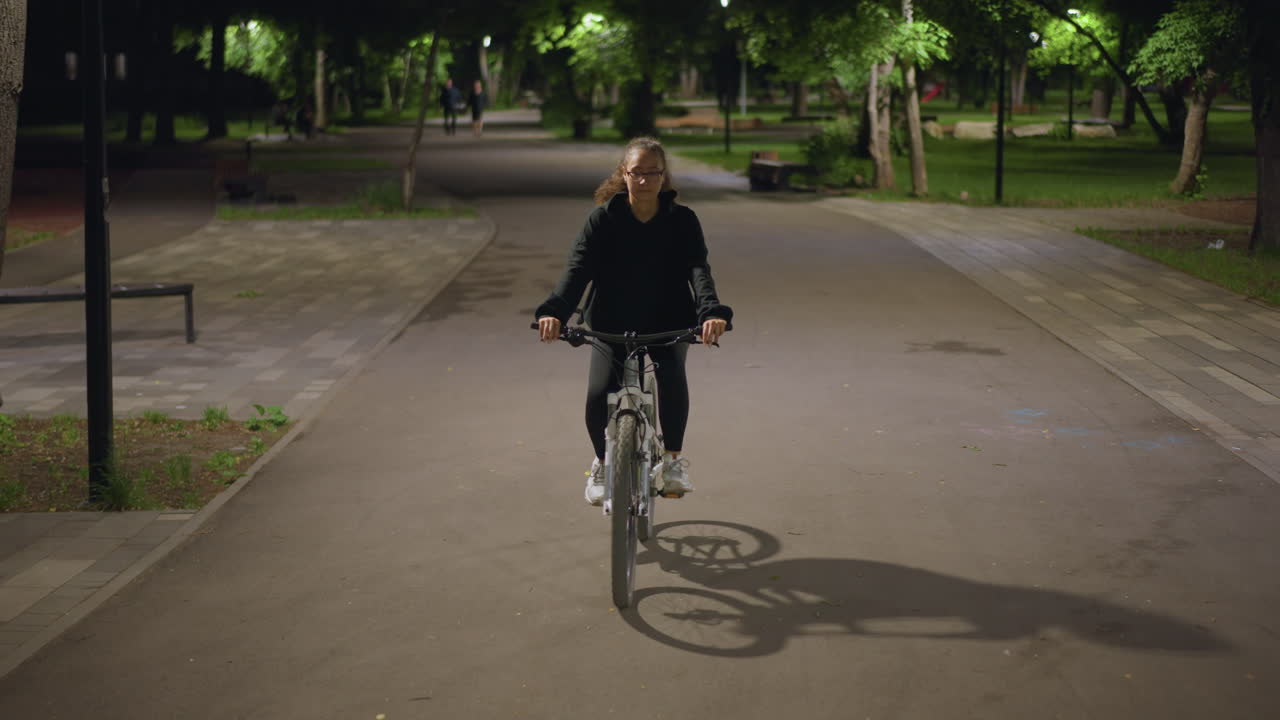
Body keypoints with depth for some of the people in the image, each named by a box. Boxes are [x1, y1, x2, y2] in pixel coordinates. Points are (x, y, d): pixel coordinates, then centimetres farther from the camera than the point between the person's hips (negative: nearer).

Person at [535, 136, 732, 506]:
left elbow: (698, 268, -20)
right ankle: (603, 463, 11)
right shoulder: (603, 219, -8)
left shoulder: (682, 220, -7)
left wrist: (713, 312, -41)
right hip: (612, 324, 0)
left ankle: (673, 459, -9)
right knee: (599, 395, -20)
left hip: (667, 323, 0)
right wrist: (554, 311, -39)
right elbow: (577, 267, -20)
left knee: (672, 376, -31)